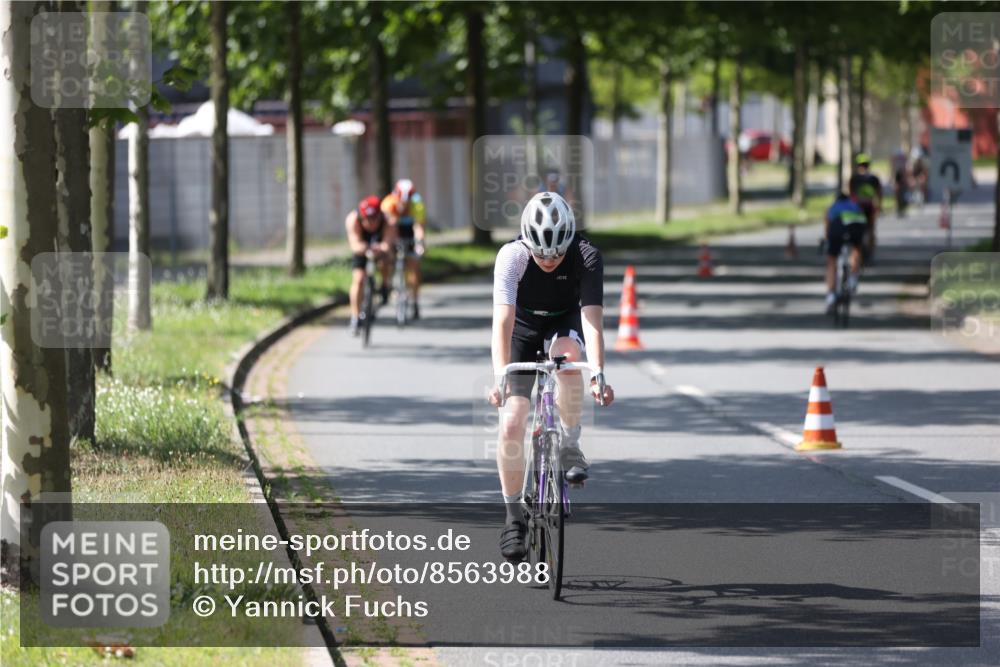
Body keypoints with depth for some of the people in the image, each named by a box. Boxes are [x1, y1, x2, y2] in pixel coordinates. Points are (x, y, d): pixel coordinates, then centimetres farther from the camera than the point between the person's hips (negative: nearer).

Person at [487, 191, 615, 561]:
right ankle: (514, 517, 3)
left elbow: (592, 317, -37)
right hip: (523, 329, 0)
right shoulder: (511, 256, -30)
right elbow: (503, 321, -38)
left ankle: (570, 446, -19)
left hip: (565, 324, 0)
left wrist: (598, 371, -52)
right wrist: (500, 376, -51)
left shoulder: (587, 257, -29)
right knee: (511, 424, -13)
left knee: (569, 353, -38)